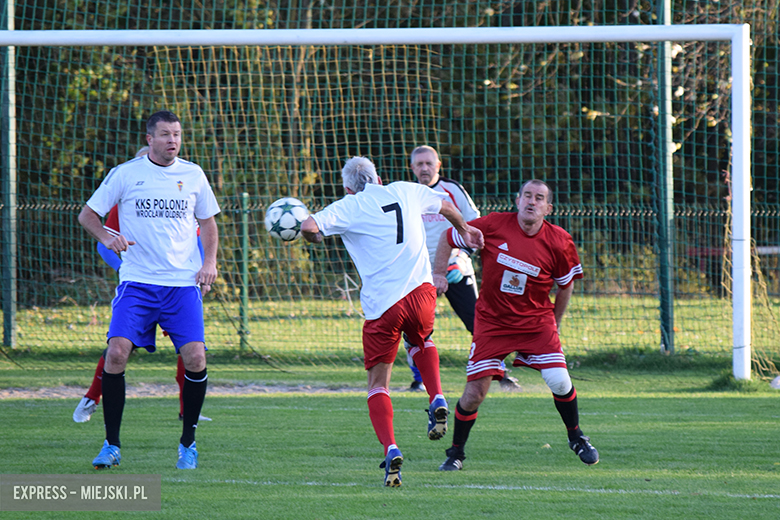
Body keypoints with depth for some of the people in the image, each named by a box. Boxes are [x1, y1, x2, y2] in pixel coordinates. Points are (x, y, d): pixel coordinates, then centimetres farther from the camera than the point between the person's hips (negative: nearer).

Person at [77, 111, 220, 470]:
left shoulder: (193, 174, 8)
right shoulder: (125, 174, 1)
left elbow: (207, 222, 20)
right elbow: (87, 215, 6)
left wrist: (209, 261, 4)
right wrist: (107, 237, -14)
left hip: (183, 283, 2)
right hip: (137, 282, -2)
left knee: (195, 358, -11)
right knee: (116, 353, -16)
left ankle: (188, 442, 8)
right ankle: (111, 444, -2)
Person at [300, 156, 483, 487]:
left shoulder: (348, 207, 1)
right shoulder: (406, 192, 14)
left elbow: (309, 227, -14)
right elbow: (445, 206, 32)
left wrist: (315, 237, 11)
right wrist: (464, 229, 53)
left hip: (381, 304, -3)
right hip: (420, 292, 3)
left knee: (378, 384, 4)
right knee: (421, 341, 35)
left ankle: (390, 450, -16)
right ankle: (437, 401, 13)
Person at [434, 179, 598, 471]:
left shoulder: (558, 242, -8)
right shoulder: (493, 225, -11)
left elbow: (566, 285, 8)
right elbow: (448, 238, 3)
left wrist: (554, 323, 11)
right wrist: (438, 273, -4)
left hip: (536, 321, 1)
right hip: (491, 322, -1)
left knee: (558, 381, -13)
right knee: (474, 392, -6)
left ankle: (576, 437, 15)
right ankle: (456, 453, 16)